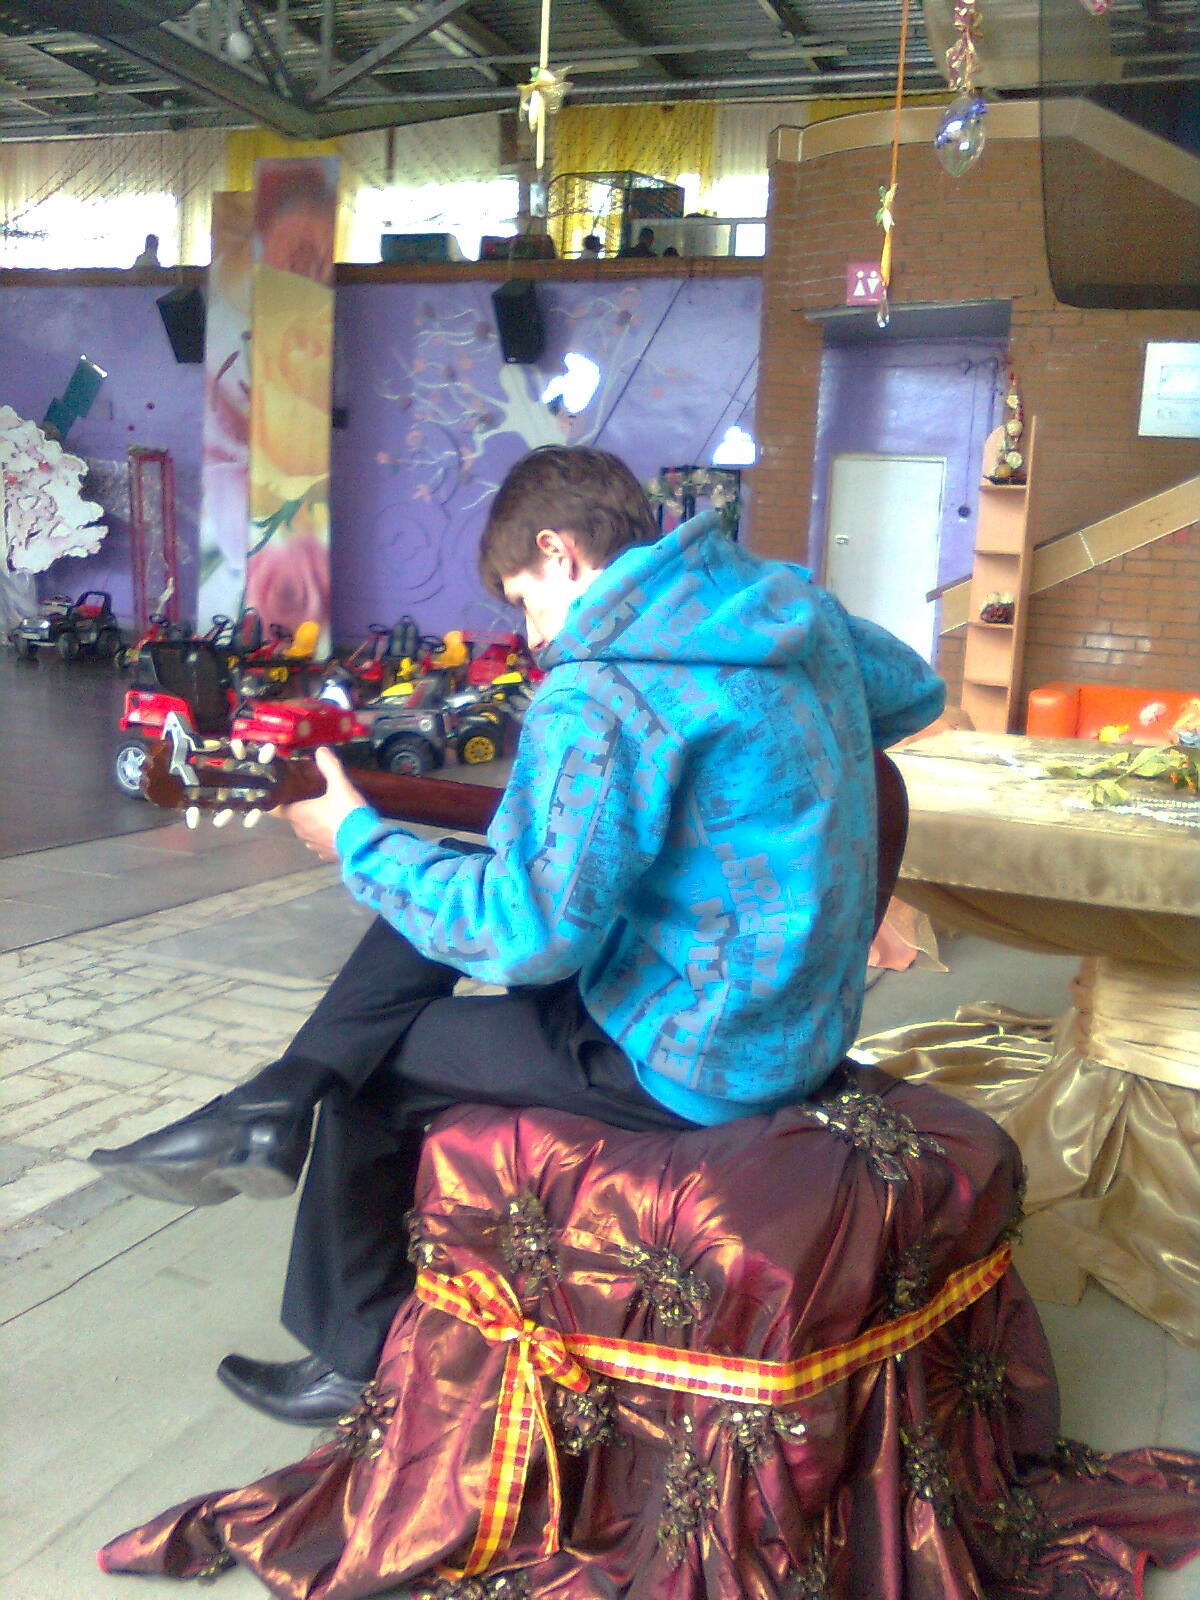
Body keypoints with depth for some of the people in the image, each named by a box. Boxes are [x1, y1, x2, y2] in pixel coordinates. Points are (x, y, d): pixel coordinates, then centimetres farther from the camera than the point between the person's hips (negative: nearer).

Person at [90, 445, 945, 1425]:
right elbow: (918, 691, 20)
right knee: (441, 878, 12)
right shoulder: (796, 604, 1)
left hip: (704, 1062, -9)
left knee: (373, 1069, 10)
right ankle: (273, 1111, 12)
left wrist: (357, 842, -12)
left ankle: (365, 1362, 28)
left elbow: (531, 933, -24)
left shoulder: (598, 696, -24)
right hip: (805, 1020, 9)